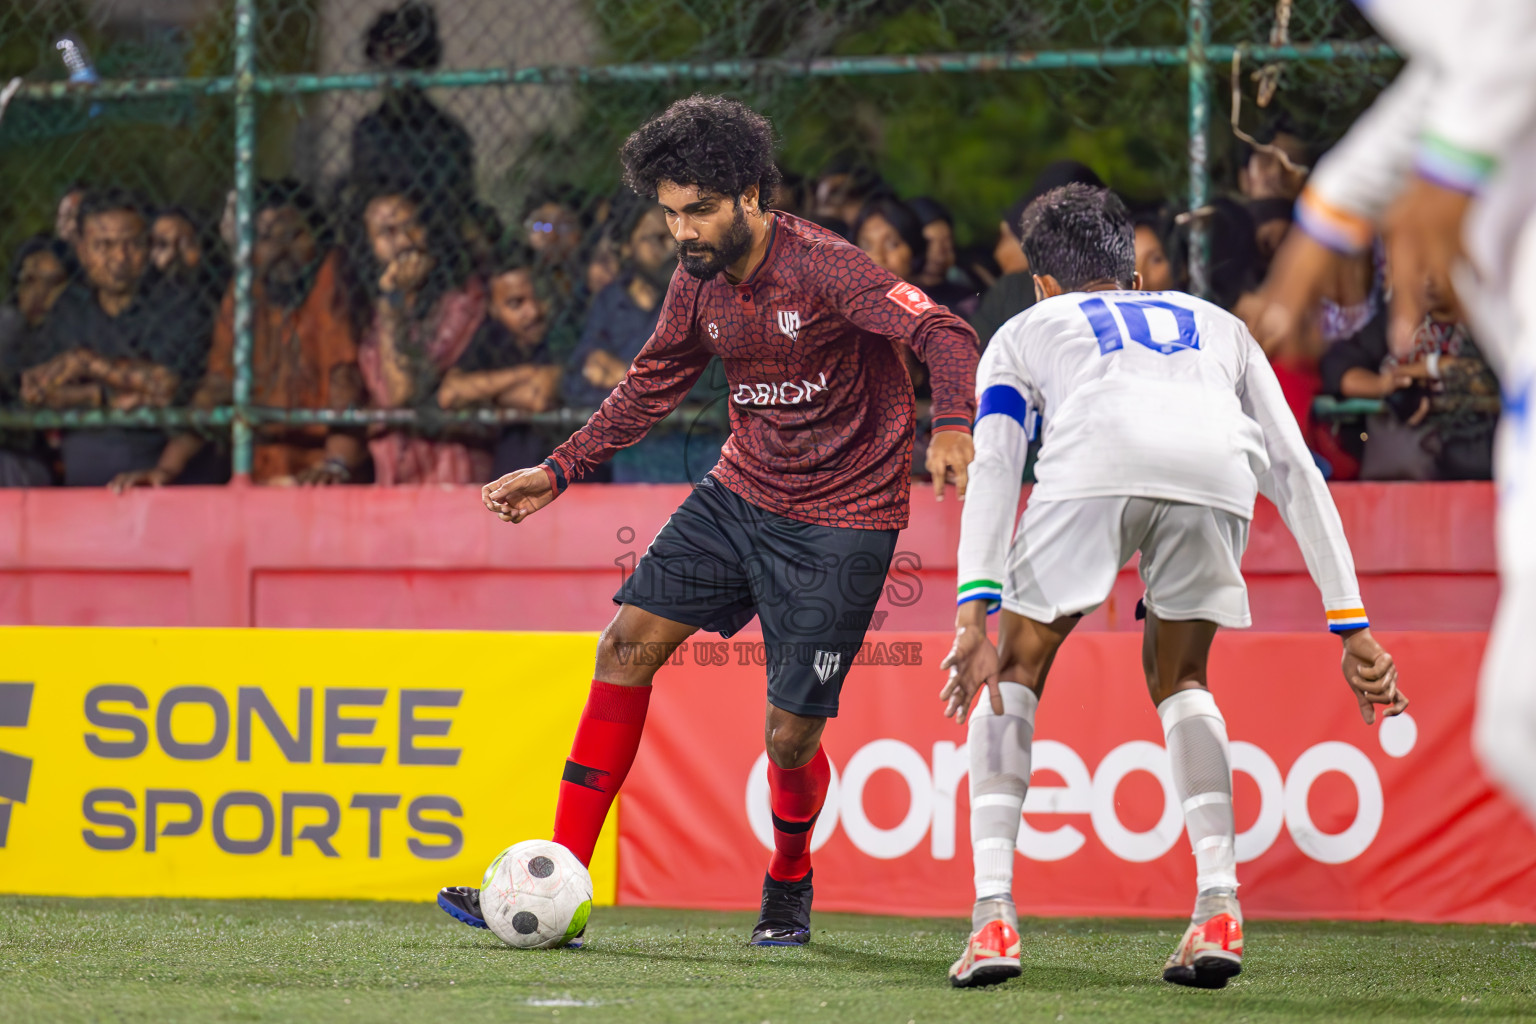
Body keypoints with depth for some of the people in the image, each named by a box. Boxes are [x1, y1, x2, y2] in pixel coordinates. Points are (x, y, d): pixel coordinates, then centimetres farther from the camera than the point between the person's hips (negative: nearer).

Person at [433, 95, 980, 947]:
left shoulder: (822, 268, -20)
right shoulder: (700, 282, 1)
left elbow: (944, 337, -27)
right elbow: (651, 387, 17)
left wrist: (951, 428, -46)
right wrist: (558, 472, 11)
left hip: (839, 520, -7)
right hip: (741, 493, 7)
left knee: (789, 736, -6)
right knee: (628, 644, -5)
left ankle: (788, 885, 27)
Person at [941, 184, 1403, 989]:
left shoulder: (1025, 331, 35)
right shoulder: (1218, 326, 42)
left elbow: (993, 464, 17)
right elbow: (1296, 475, 33)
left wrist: (976, 613, 5)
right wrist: (1352, 626, 30)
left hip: (1094, 464, -2)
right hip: (1218, 468, 2)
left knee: (1014, 675, 19)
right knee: (1178, 681, 26)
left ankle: (994, 913, 4)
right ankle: (1218, 906, 7)